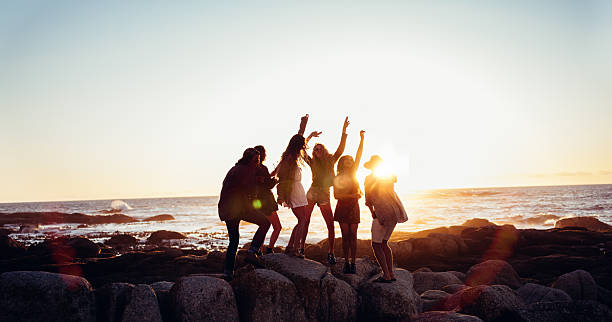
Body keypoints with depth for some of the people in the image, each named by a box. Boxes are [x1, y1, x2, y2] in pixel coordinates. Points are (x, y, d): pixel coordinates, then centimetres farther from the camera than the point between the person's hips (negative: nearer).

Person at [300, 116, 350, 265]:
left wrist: (344, 132, -11)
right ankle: (301, 248, 6)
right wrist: (310, 136, -8)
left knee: (331, 226, -4)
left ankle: (331, 253, 7)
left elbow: (340, 149, -2)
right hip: (312, 193, 0)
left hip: (325, 196, 1)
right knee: (305, 221, -3)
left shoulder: (331, 161, 8)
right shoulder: (312, 163, 6)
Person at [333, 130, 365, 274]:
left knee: (353, 235, -3)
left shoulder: (353, 173, 8)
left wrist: (362, 139, -6)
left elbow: (358, 156, 1)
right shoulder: (337, 178, 1)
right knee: (345, 235, -3)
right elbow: (336, 195, -7)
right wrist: (352, 195, -15)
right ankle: (346, 262, 4)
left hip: (354, 207, 2)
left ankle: (353, 263, -1)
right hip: (342, 207, -2)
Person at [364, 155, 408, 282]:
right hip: (395, 211, 7)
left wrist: (372, 212, 19)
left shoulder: (370, 178, -1)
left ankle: (386, 275, -4)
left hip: (384, 213, -7)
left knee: (376, 244, 0)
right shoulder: (389, 176, 14)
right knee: (383, 243, 17)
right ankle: (391, 273, 15)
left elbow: (368, 200, 7)